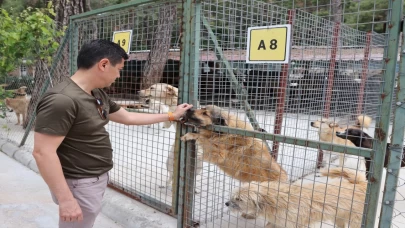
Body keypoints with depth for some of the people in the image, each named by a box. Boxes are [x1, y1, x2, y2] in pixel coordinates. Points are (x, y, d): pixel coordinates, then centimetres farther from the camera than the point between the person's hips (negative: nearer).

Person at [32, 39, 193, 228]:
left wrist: (171, 116, 18)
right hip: (79, 185, -9)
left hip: (97, 179, 9)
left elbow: (128, 117, 15)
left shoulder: (98, 95, 5)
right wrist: (66, 199, -25)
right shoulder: (62, 99, -25)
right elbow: (43, 152, -26)